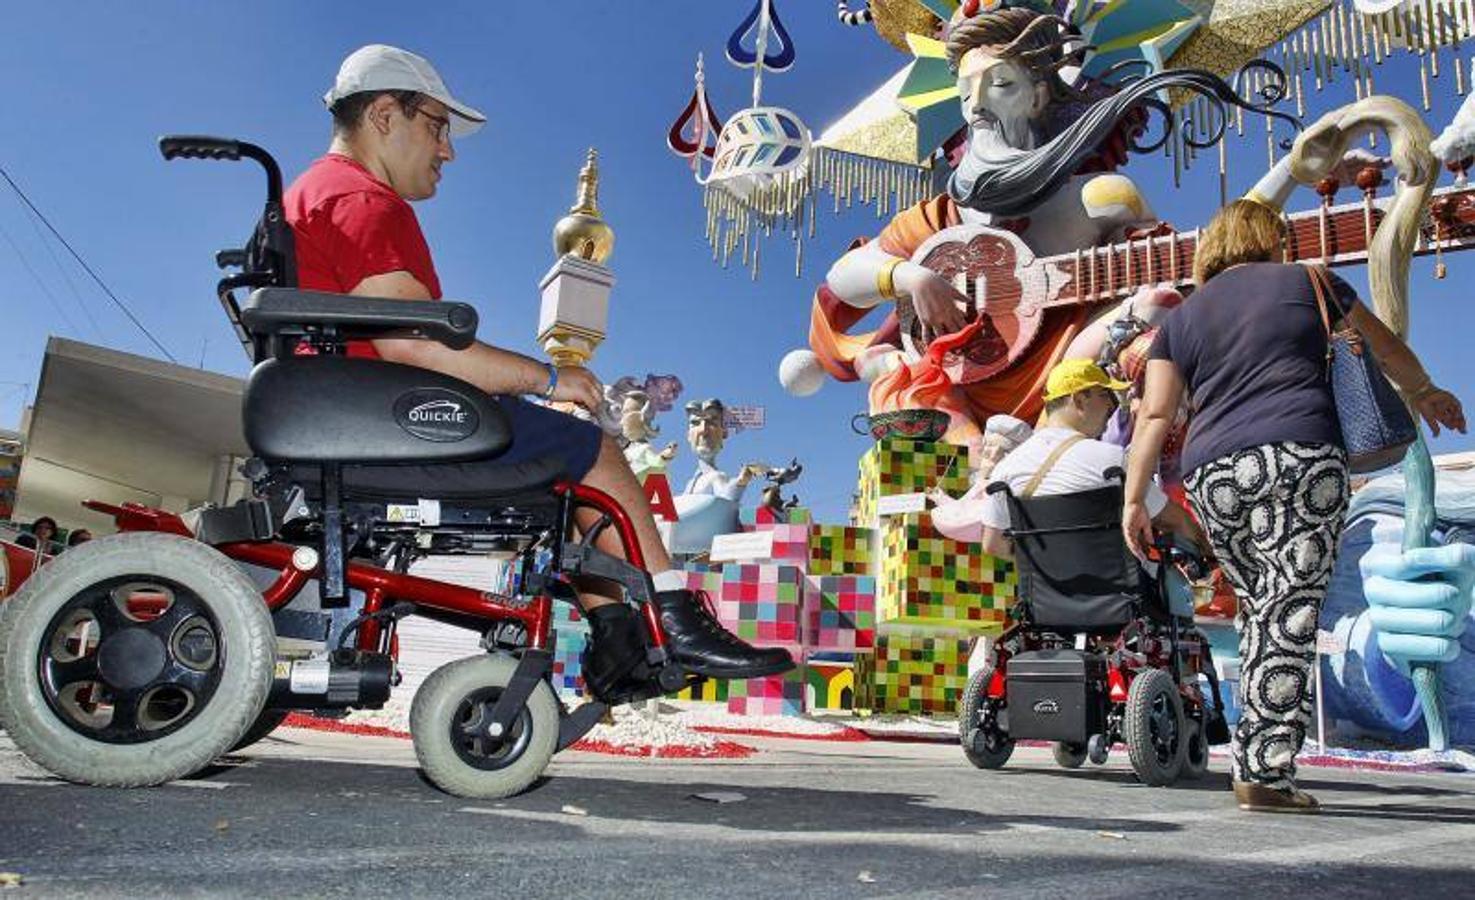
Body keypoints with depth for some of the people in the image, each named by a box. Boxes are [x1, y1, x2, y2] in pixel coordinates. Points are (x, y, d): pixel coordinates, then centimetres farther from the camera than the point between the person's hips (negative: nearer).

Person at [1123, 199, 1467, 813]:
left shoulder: (1182, 317, 18)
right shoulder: (1308, 283, 14)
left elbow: (1155, 413, 8)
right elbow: (1387, 350, 25)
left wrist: (1134, 497, 8)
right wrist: (1425, 394, 43)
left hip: (1213, 474, 3)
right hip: (1301, 460, -3)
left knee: (1258, 612, 14)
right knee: (1290, 617, -6)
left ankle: (1255, 760, 14)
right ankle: (1265, 773, -10)